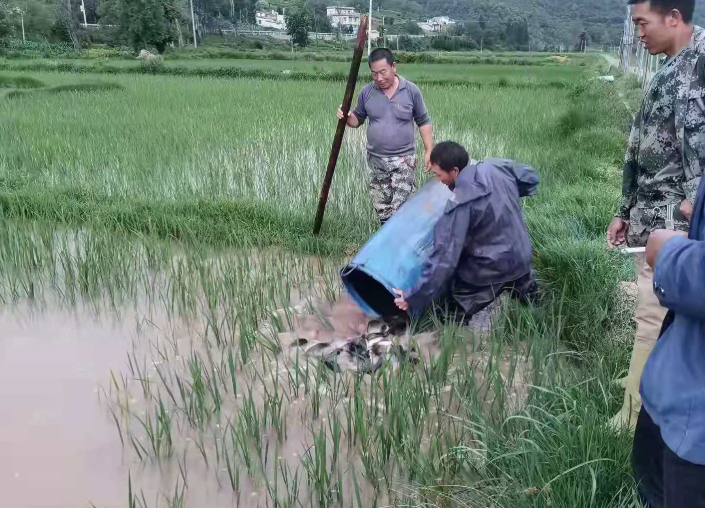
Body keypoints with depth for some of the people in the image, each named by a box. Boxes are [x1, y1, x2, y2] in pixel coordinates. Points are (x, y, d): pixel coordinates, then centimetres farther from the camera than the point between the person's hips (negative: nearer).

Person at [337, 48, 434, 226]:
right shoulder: (367, 92, -2)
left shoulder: (411, 91, -6)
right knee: (381, 207, 12)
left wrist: (429, 151, -3)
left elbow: (424, 122, 1)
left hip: (403, 159, -3)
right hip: (375, 160, 3)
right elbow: (358, 119, 10)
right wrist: (347, 117, -13)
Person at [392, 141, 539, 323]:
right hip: (522, 254, 7)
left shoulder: (460, 204, -28)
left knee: (457, 315, 7)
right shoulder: (497, 167, -9)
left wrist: (414, 296, -22)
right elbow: (531, 178, 12)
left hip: (490, 269, -7)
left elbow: (445, 256, -27)